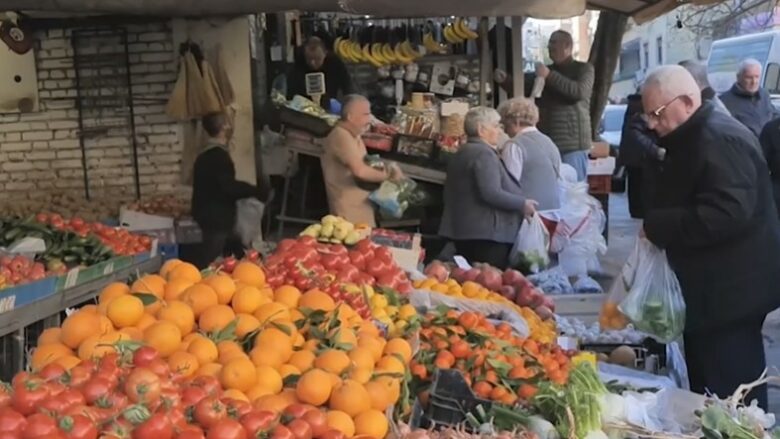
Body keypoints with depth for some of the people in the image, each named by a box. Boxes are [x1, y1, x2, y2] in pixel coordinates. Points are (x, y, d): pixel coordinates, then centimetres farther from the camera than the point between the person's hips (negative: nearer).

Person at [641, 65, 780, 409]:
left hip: (731, 291, -11)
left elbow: (727, 214, -31)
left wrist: (657, 226, -22)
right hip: (713, 289, 11)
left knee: (732, 397, -3)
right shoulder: (695, 138, 14)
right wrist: (659, 224, 8)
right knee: (710, 391, 19)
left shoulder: (720, 141, -20)